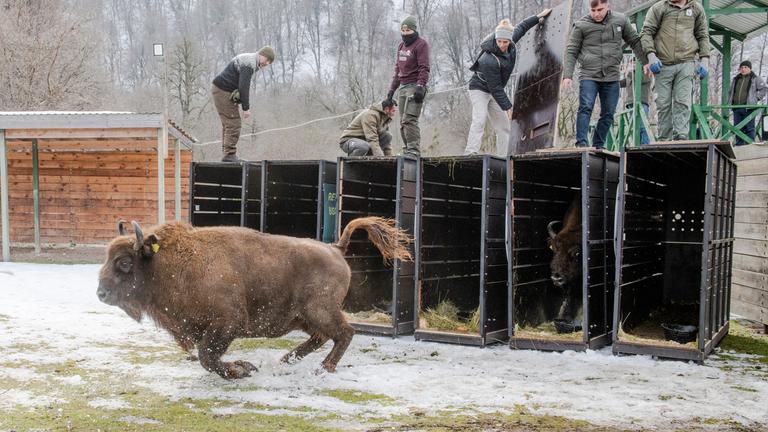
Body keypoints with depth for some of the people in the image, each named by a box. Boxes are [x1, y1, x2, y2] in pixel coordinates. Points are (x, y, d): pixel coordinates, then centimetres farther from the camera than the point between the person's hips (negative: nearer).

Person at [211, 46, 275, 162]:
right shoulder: (249, 64, -17)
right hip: (223, 91, -11)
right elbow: (243, 87, -23)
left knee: (229, 123, 12)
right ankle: (229, 154, -10)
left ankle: (227, 153, 15)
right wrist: (246, 108, -20)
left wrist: (245, 105, 13)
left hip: (220, 90, 11)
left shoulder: (248, 59, 16)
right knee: (233, 123, -10)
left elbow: (243, 86, 18)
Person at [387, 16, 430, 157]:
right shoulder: (401, 46, 21)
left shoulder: (421, 44, -4)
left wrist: (420, 86, -22)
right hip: (402, 87, 9)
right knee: (403, 122, 5)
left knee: (409, 119, -18)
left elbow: (424, 68, -13)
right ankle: (407, 150, 8)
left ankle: (414, 150, -19)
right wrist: (392, 88, 22)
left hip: (414, 86, -9)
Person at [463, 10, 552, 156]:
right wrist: (507, 106, -22)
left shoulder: (510, 45, -12)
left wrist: (538, 17, 18)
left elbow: (520, 28, 11)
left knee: (504, 127, 6)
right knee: (479, 120, -27)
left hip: (493, 93, 8)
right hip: (479, 89, -8)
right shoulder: (489, 60, -33)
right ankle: (471, 153, -34)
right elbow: (495, 88, -27)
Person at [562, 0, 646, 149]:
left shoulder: (620, 20, 6)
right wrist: (567, 75, -9)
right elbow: (571, 51, 0)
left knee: (608, 113, 5)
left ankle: (598, 145, 16)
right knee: (586, 108, -16)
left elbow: (635, 41, 15)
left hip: (612, 77, 3)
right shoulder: (581, 25, -1)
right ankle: (581, 144, -17)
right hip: (589, 76, -3)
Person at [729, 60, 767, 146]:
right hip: (736, 107, 5)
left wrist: (756, 98, -3)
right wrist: (731, 101, 17)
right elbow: (731, 91, 30)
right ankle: (739, 145, 12)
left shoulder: (755, 79, 3)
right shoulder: (736, 79, 17)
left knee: (749, 128, -6)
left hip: (749, 107, -5)